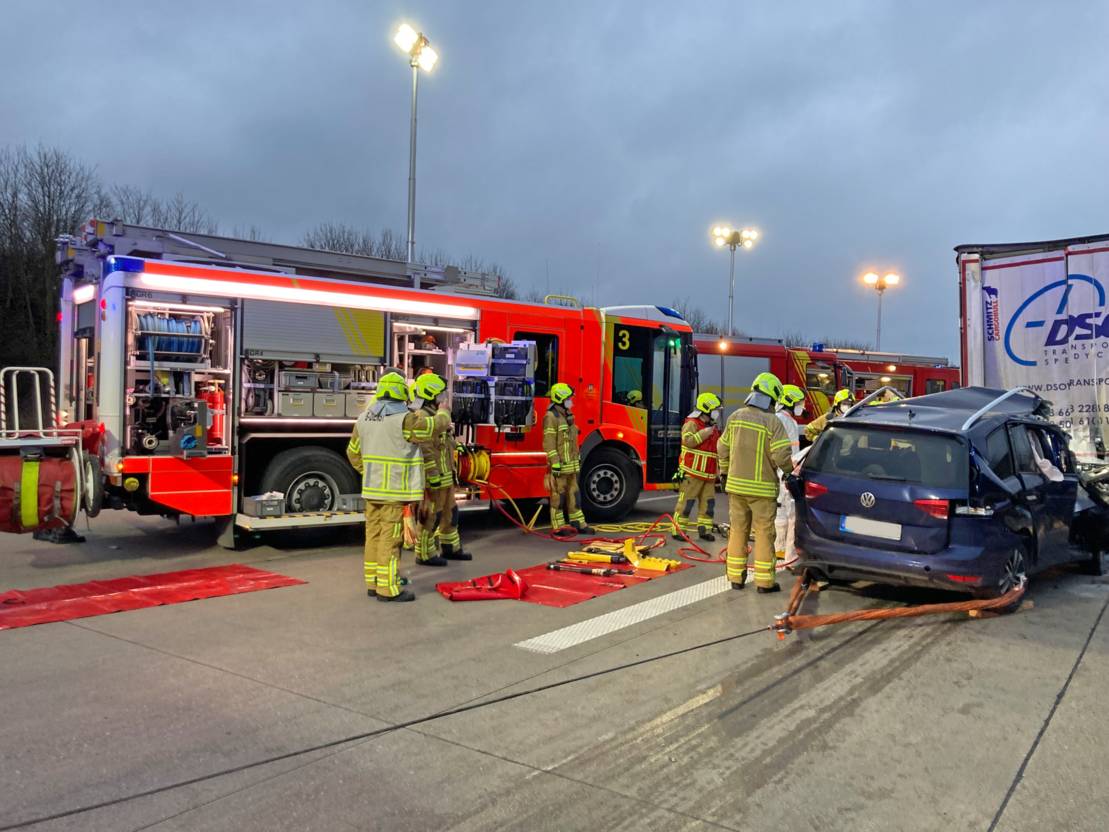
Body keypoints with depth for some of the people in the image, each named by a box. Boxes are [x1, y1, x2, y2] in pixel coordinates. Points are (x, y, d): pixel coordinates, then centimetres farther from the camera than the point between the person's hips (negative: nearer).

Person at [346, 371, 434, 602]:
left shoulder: (364, 418, 8)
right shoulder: (403, 419, -15)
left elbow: (354, 453, 17)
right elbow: (431, 428, -3)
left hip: (371, 488, 7)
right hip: (393, 489, -7)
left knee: (374, 535, 13)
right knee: (390, 538, -4)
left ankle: (373, 583, 21)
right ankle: (388, 589, -2)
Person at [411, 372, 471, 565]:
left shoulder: (436, 415, 15)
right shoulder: (422, 418, -18)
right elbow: (424, 451, -23)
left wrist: (451, 473, 21)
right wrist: (434, 478, -24)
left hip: (446, 477, 10)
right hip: (434, 478, -10)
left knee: (449, 512, 17)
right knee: (430, 516, -1)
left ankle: (451, 548, 29)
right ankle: (424, 554, 8)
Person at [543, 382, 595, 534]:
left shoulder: (568, 416, 16)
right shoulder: (551, 417, -13)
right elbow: (549, 443, -18)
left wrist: (578, 459, 19)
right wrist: (555, 464, -22)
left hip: (571, 465, 9)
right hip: (559, 465, -9)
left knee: (573, 494, 12)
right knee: (558, 496, -3)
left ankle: (578, 523, 18)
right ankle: (558, 527, 3)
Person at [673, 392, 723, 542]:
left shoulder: (713, 428, 19)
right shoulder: (692, 424, -8)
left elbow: (718, 448, 29)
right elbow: (688, 440, -26)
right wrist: (705, 433, -21)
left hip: (708, 475, 8)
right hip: (692, 472, -8)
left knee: (708, 502, 8)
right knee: (686, 501, -5)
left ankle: (704, 530, 17)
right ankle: (679, 530, 1)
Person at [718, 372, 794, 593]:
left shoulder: (735, 417, 3)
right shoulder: (773, 422, -14)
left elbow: (724, 448, 10)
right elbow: (781, 456, -17)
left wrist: (724, 472, 24)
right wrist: (789, 470, 4)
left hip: (736, 484, 5)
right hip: (762, 488, -5)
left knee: (738, 530, 12)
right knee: (764, 533, 4)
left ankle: (736, 577, 18)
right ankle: (764, 580, 7)